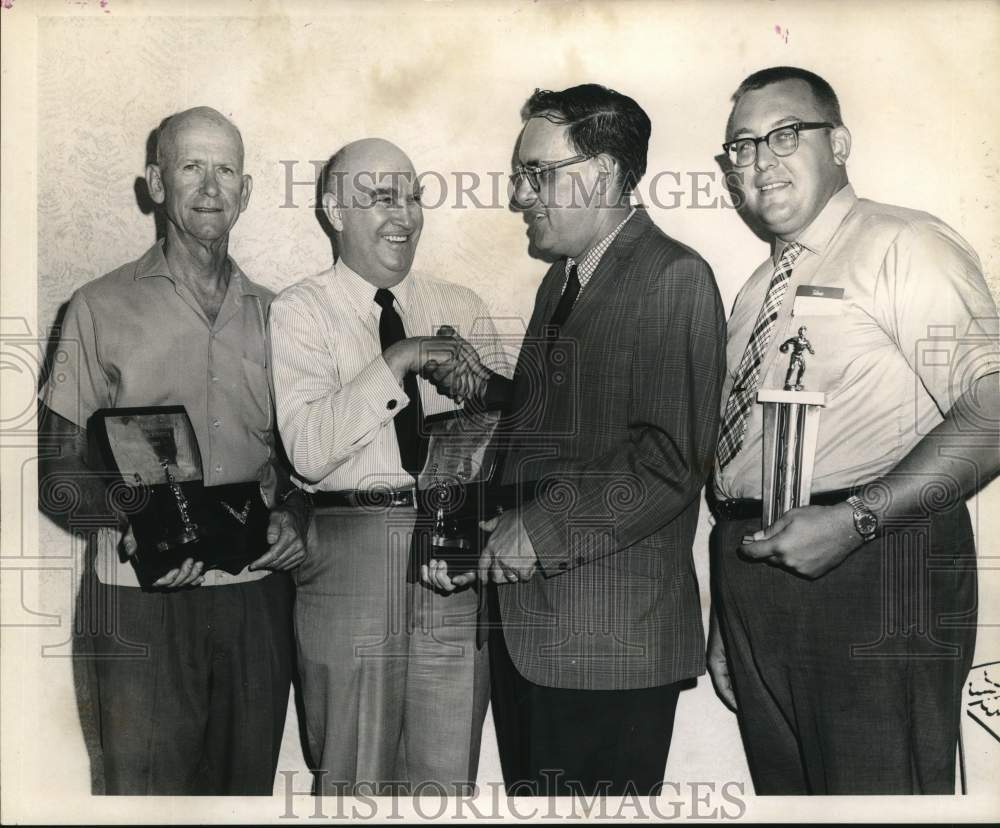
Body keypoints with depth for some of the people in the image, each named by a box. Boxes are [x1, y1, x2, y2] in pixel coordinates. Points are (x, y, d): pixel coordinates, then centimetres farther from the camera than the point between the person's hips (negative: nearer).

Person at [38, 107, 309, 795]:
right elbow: (61, 471, 1)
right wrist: (137, 529, -16)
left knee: (247, 784, 13)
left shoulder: (272, 314, 11)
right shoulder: (102, 308, 2)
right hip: (142, 596, -3)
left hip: (257, 593, 3)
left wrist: (293, 516, -3)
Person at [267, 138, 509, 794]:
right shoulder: (300, 311, 1)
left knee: (449, 770, 11)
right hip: (352, 542, -3)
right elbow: (307, 451, -12)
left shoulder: (461, 308, 13)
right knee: (356, 771, 9)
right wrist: (394, 365, -18)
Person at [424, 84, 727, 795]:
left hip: (610, 637, -8)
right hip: (524, 618, 8)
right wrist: (482, 387, 4)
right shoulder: (561, 278, 17)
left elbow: (667, 461, -21)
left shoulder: (675, 278, -12)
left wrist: (519, 539, -20)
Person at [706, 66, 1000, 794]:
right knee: (785, 792, 14)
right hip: (755, 580, 7)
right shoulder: (759, 292, 19)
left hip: (874, 574, -7)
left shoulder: (903, 245, -3)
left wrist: (856, 519, -23)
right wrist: (726, 620, 18)